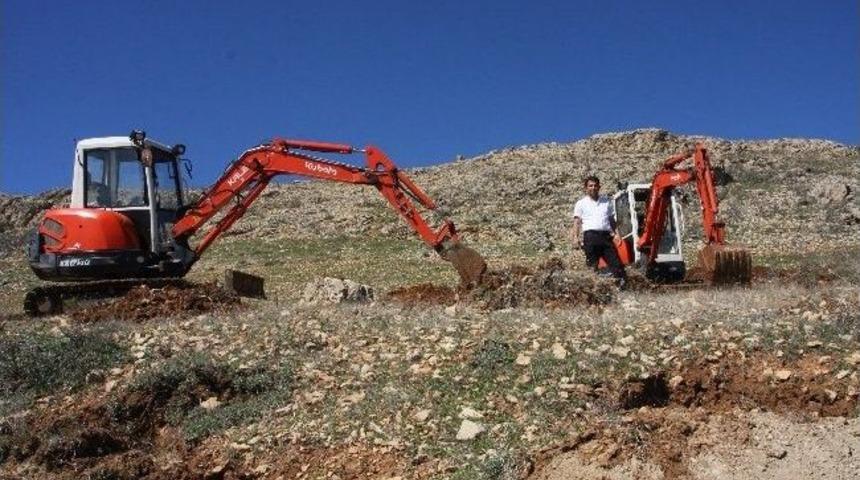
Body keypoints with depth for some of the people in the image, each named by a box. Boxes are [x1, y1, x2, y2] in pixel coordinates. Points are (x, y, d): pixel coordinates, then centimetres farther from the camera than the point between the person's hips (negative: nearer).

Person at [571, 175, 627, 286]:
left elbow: (612, 219, 22)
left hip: (606, 235, 3)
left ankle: (621, 279, -14)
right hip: (590, 234, -2)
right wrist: (576, 237, -8)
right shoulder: (581, 203, 13)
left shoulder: (607, 201, 22)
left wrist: (616, 233, 9)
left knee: (614, 258, -8)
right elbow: (577, 221, 5)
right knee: (592, 263, -10)